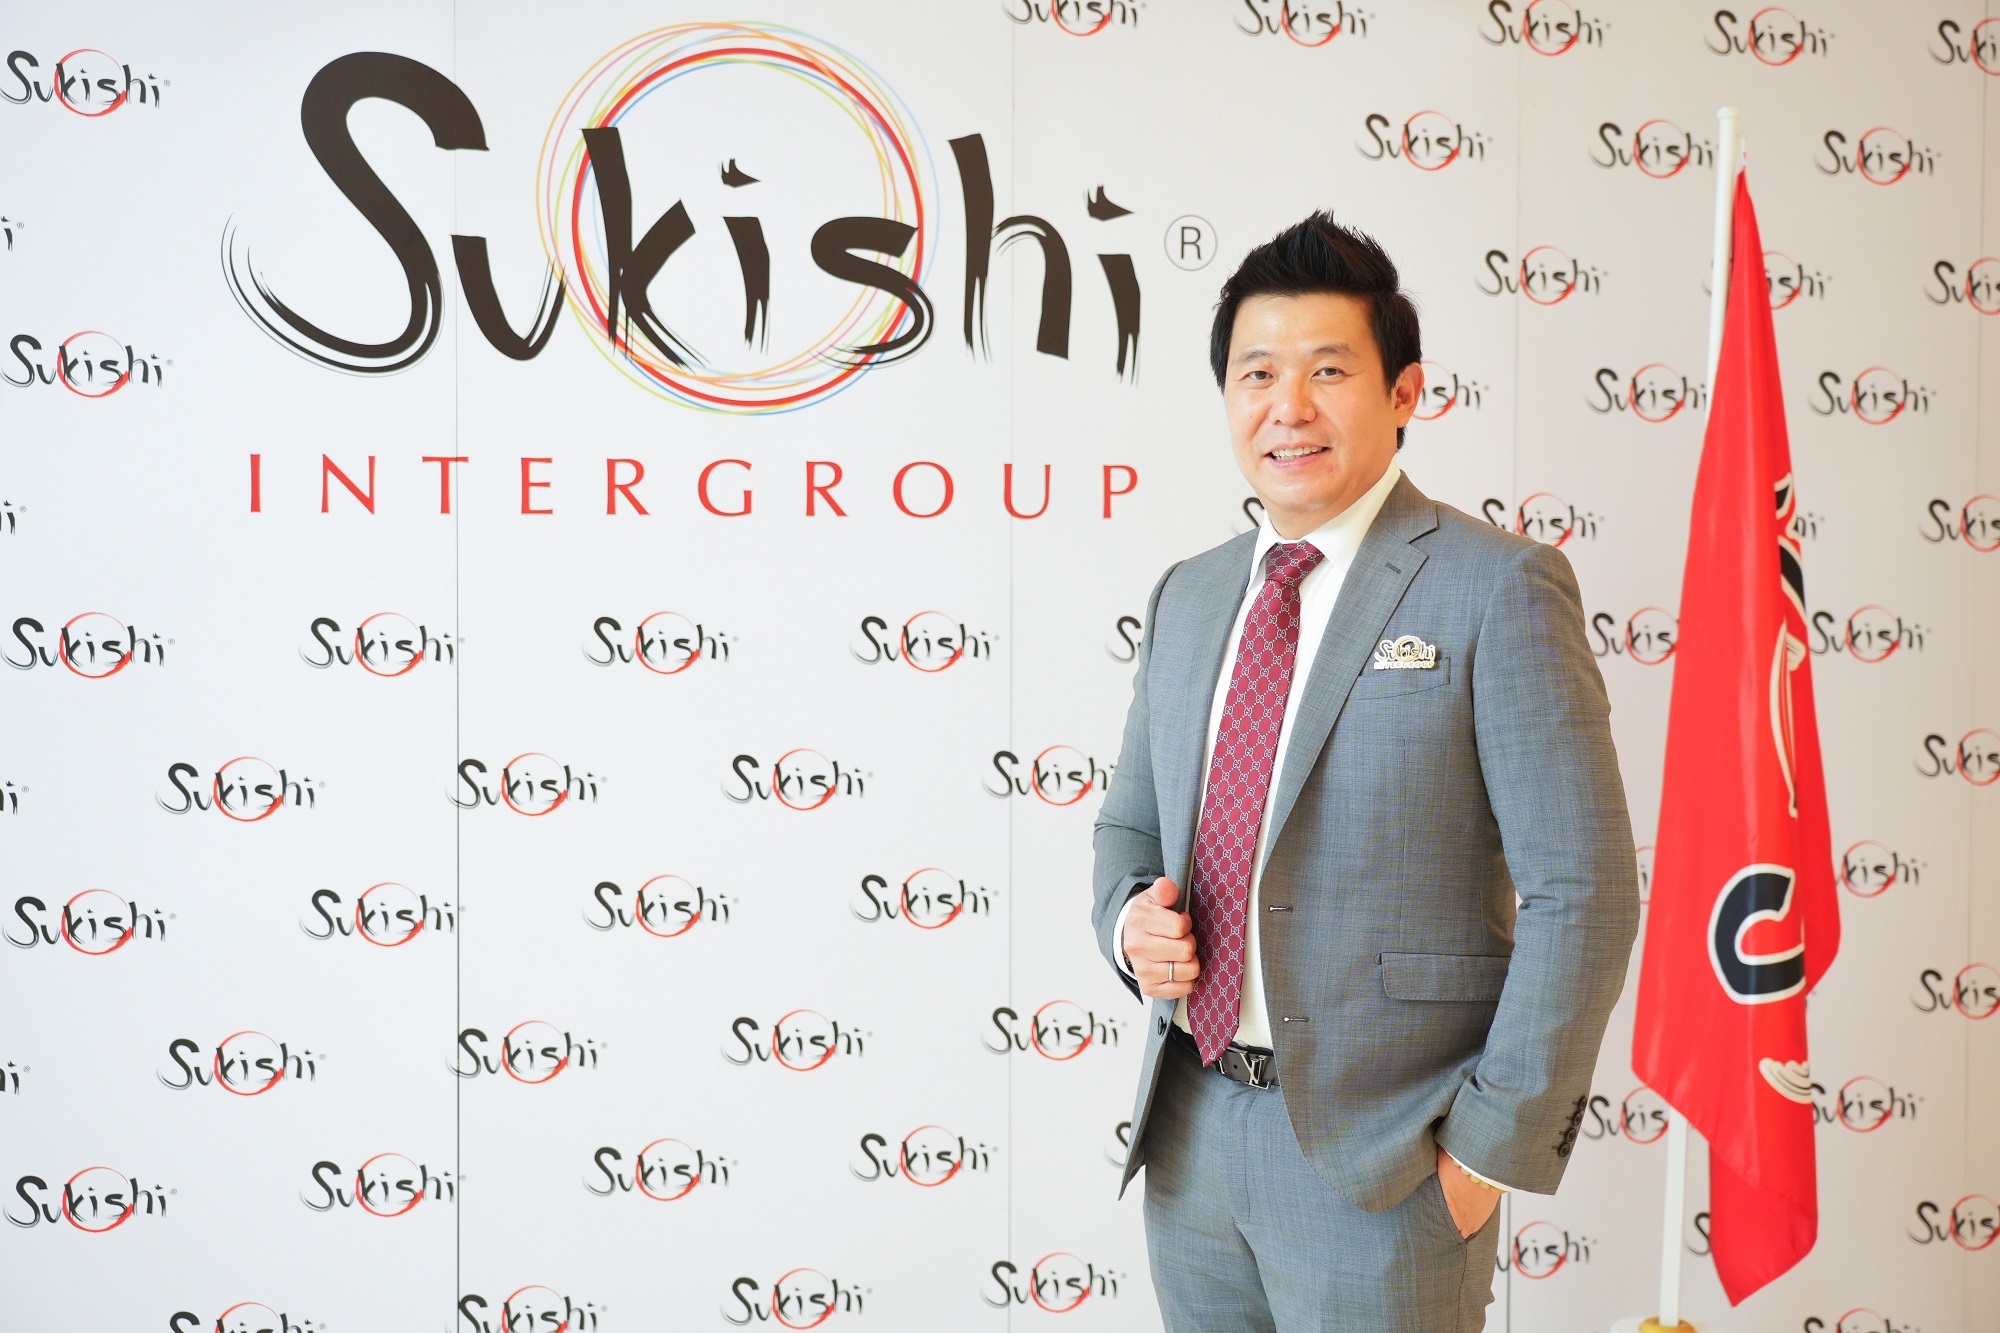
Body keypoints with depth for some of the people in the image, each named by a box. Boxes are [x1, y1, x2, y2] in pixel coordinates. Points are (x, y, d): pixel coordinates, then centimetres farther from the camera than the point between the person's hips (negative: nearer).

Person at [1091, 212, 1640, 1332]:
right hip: (1190, 1140, 6)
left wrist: (1496, 1150, -13)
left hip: (1380, 1162, -5)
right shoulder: (1187, 595, 9)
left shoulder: (1498, 588, -10)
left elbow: (1581, 893, -12)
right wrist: (1131, 920, -3)